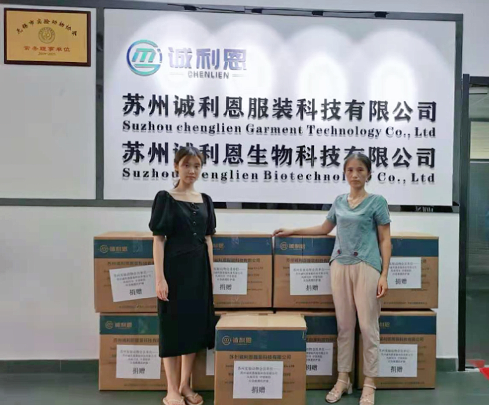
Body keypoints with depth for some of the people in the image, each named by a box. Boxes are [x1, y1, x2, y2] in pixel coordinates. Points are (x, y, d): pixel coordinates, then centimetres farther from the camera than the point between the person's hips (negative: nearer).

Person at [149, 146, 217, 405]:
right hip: (175, 268, -5)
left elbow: (207, 239, 12)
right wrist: (159, 278, -14)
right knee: (173, 326, 2)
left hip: (199, 268, 5)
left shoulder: (205, 200, 9)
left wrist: (211, 273, 10)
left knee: (196, 325, 10)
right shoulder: (165, 198, -5)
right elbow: (158, 239, -9)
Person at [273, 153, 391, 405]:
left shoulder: (377, 202, 0)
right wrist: (292, 231, 22)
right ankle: (343, 379, 23)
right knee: (344, 325, 10)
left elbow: (385, 240, -1)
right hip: (340, 266, 4)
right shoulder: (339, 201, 12)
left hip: (366, 267, -4)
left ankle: (369, 384, 16)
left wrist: (384, 275, -9)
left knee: (368, 326, 1)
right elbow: (325, 229, 24)